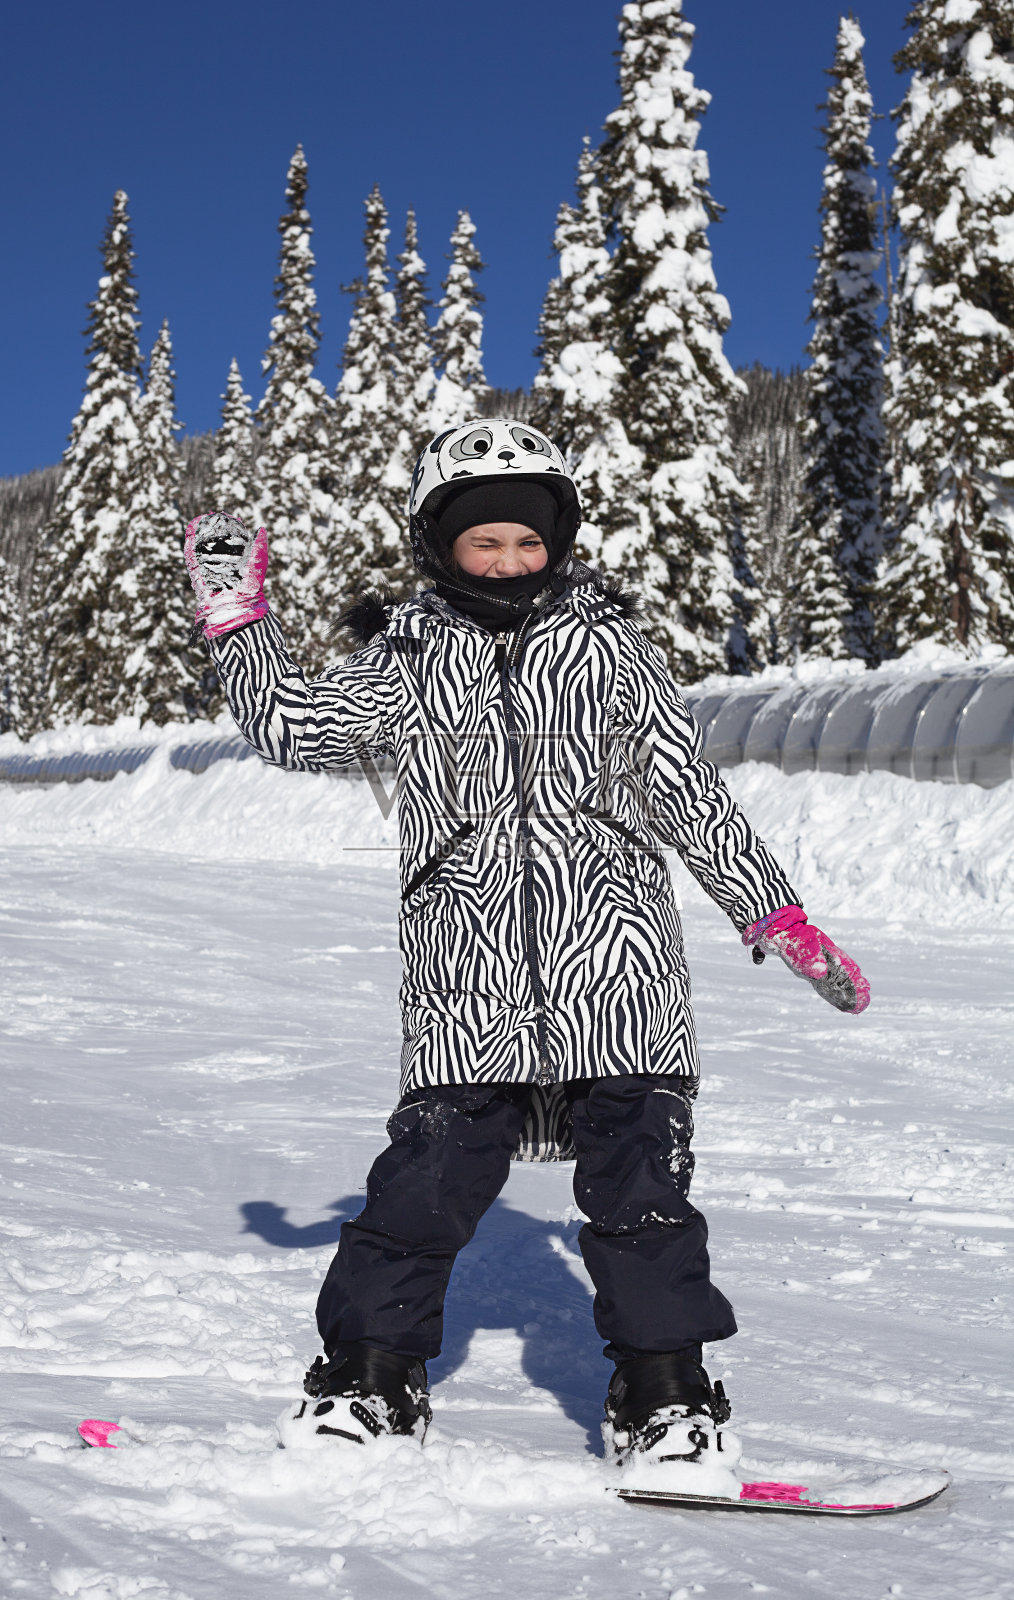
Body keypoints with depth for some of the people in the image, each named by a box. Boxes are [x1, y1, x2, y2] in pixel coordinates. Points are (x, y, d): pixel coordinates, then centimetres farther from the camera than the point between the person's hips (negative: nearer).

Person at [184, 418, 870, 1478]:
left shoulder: (609, 644, 12)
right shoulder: (407, 657, 12)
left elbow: (691, 794, 14)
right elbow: (293, 730, 6)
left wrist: (776, 914, 13)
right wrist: (238, 621, 2)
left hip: (612, 958, 1)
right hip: (468, 972, 0)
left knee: (639, 1177, -2)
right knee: (432, 1171, -3)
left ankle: (665, 1394, 11)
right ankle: (369, 1377, 16)